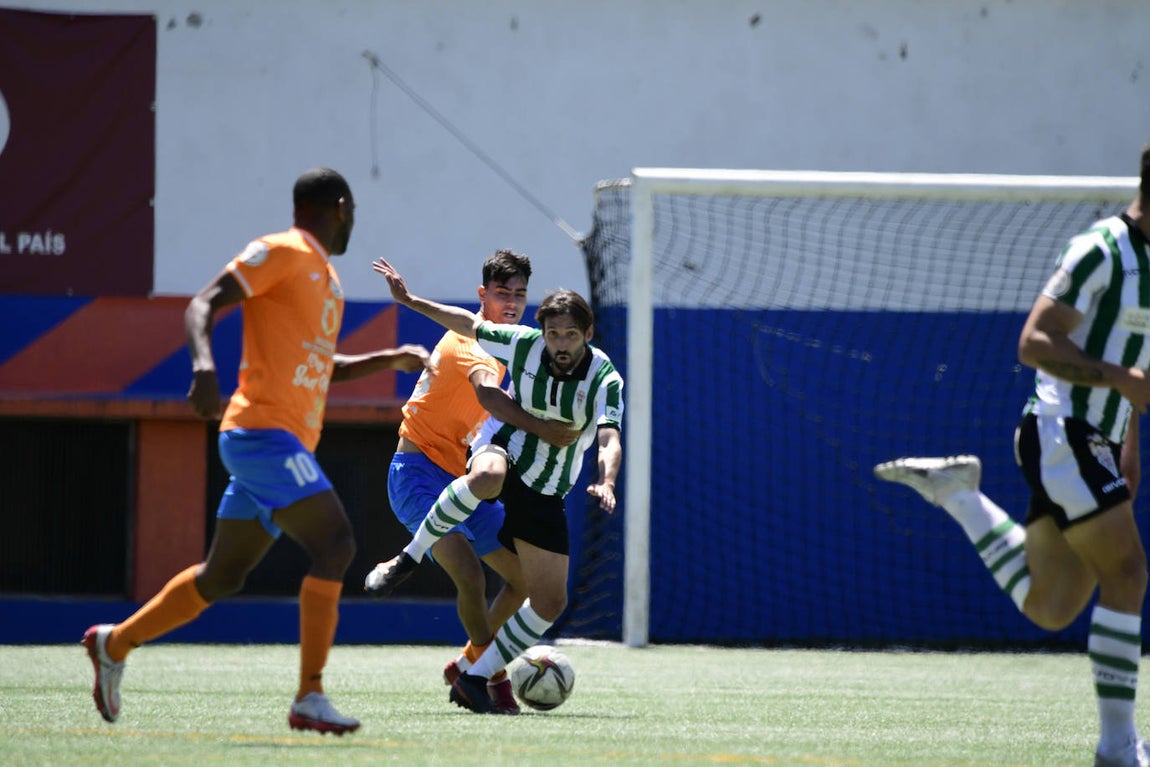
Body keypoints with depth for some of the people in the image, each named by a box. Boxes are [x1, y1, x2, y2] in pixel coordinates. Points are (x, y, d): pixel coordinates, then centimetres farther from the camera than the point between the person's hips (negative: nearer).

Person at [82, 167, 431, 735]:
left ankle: (115, 643, 32)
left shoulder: (326, 277, 22)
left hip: (289, 445, 10)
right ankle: (310, 699, -23)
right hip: (263, 429, -10)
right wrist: (204, 363, -33)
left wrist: (392, 359, 26)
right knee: (335, 544, -21)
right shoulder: (281, 253, -7)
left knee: (222, 578, 16)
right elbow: (201, 306, -15)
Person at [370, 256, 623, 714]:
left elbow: (610, 440, -30)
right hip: (503, 451, -2)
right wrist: (410, 300, 1)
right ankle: (410, 556, -28)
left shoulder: (605, 379, -16)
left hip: (546, 494, 2)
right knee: (487, 476, -43)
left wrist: (606, 482, -50)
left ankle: (474, 679, 9)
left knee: (550, 601, -4)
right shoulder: (524, 344, -12)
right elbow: (468, 324, 5)